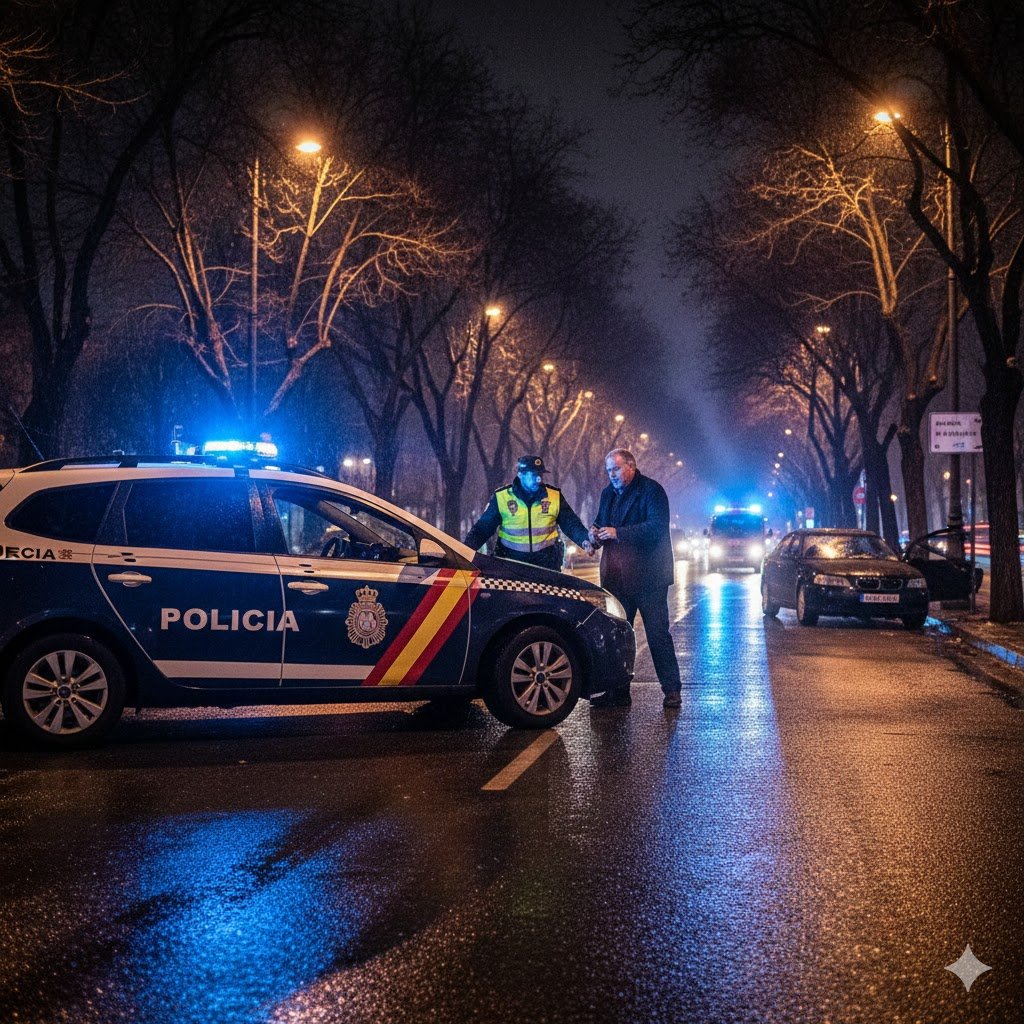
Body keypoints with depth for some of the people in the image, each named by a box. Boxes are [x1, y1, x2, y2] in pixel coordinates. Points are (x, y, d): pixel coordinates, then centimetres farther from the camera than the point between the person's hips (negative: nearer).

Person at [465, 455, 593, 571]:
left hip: (547, 561, 1)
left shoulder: (555, 496, -1)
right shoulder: (501, 497, -5)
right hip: (511, 561, -1)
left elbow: (571, 524, 2)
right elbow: (483, 528, -2)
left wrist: (585, 540, -16)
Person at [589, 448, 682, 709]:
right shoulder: (608, 494, 14)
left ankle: (672, 690, 5)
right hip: (616, 578, 7)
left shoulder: (652, 490, -8)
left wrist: (618, 533, -25)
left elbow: (657, 527, -21)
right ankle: (617, 692, 13)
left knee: (658, 634, -3)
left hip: (648, 578, -7)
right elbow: (602, 524, 22)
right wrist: (596, 534, -3)